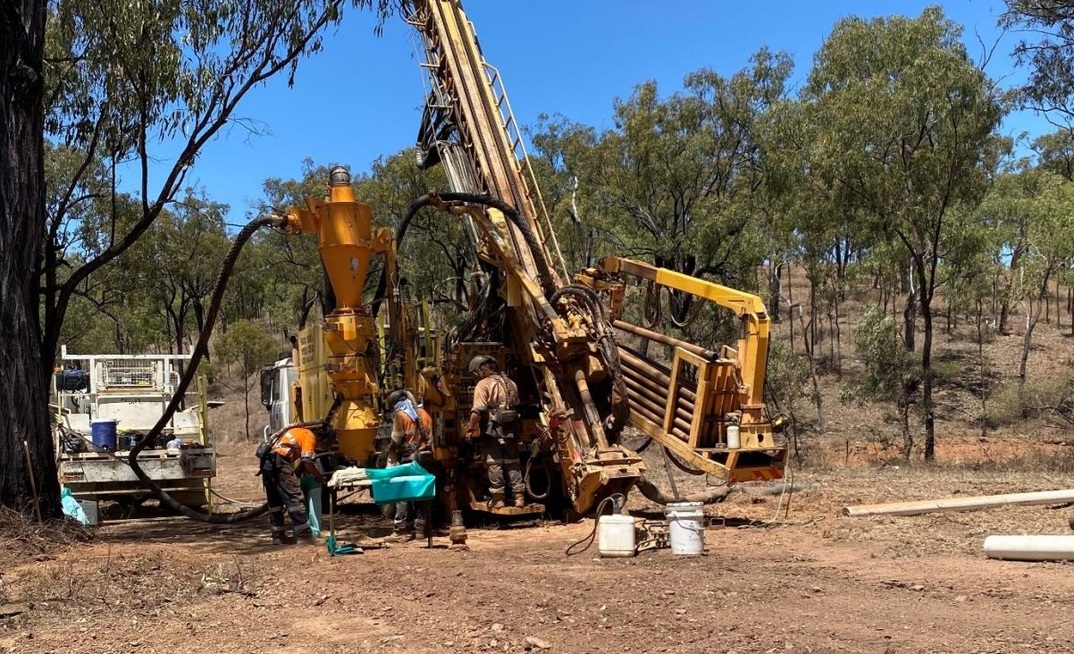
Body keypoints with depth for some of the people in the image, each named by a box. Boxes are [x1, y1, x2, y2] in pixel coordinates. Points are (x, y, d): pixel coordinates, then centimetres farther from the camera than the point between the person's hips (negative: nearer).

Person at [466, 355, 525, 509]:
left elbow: (478, 411, -17)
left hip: (492, 429, -6)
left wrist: (470, 429, -12)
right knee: (512, 463, 11)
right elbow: (516, 406, 19)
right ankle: (519, 496, 11)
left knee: (494, 464, -1)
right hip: (510, 429, 6)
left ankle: (498, 498, 0)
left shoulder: (483, 384, -8)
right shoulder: (510, 383, 15)